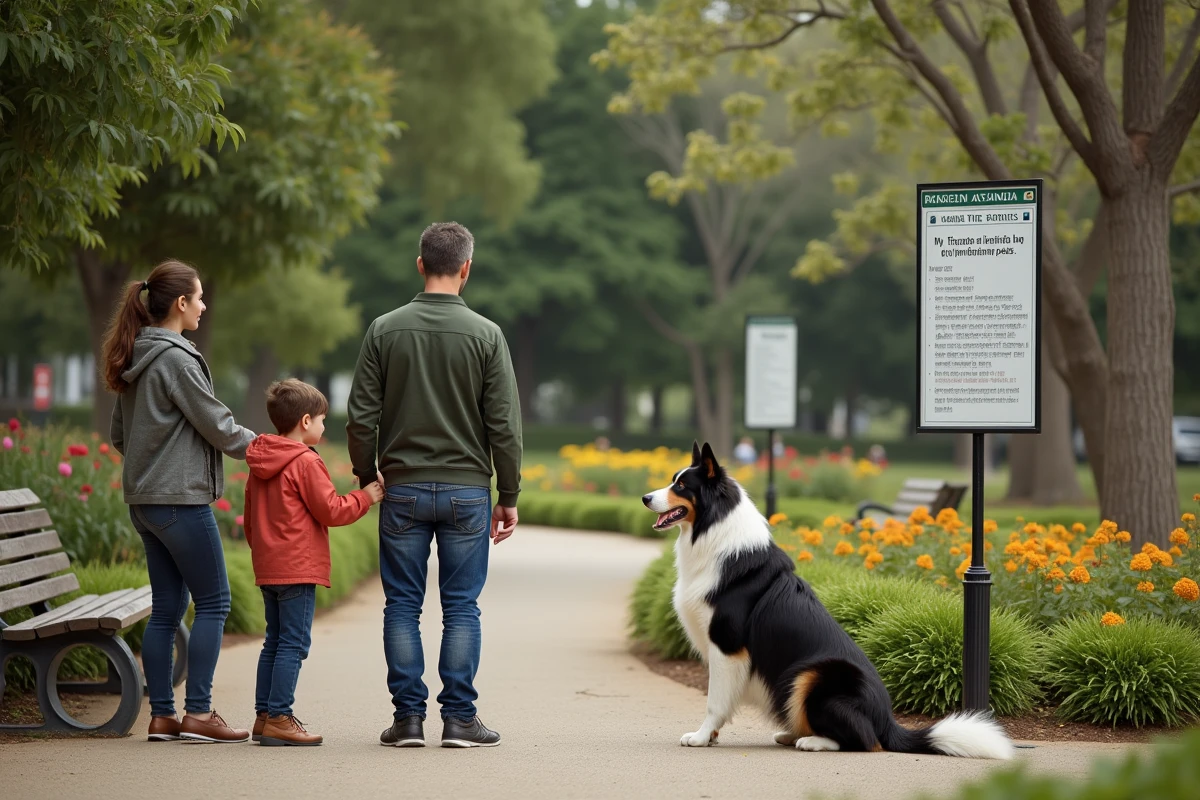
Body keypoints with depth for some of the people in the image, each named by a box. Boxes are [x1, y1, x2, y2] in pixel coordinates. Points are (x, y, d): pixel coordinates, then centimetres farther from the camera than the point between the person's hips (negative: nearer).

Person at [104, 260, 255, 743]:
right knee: (213, 601, -1)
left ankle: (161, 716, 11)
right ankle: (198, 713, -2)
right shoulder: (176, 359, -15)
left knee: (167, 606, 11)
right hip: (181, 499, -9)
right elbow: (217, 426, -12)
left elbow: (118, 435, 18)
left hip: (143, 499, 9)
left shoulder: (133, 360, 12)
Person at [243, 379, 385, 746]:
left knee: (274, 641, 14)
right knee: (293, 644, -7)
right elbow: (331, 511, -11)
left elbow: (250, 519, 21)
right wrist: (366, 497, 0)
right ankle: (278, 719, -9)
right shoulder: (305, 463, -12)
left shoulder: (259, 464, 14)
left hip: (267, 568, 9)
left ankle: (263, 716, 15)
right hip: (298, 568, -9)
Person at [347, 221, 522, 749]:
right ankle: (459, 718, 3)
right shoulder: (486, 335, -4)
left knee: (403, 606, 6)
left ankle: (408, 717, 5)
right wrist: (508, 496, 5)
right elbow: (504, 425, -4)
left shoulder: (384, 330, -1)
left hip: (402, 490, 1)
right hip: (466, 491, -1)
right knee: (461, 607, 4)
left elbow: (361, 417, -1)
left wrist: (366, 480, 13)